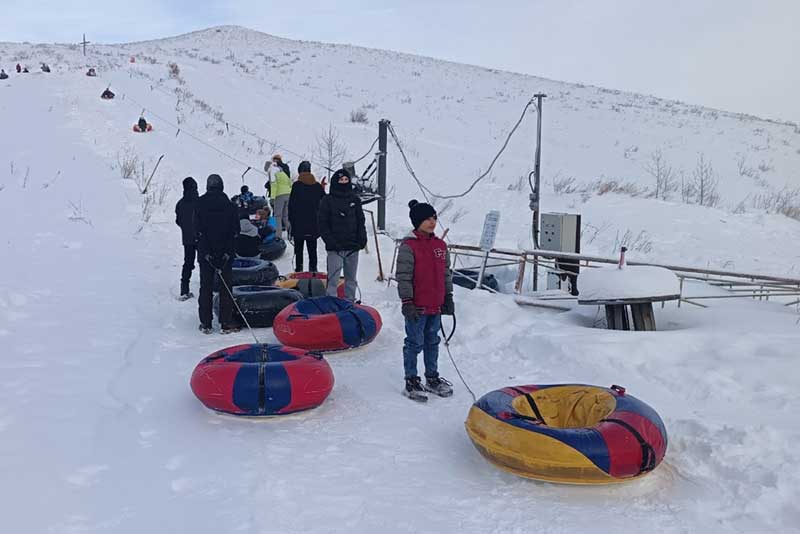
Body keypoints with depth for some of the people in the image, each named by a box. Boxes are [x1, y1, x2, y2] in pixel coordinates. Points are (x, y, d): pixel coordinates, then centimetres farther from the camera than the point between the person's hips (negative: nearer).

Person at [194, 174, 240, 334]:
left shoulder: (199, 204, -2)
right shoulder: (229, 205, -1)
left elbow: (197, 230, -7)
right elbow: (235, 230, -5)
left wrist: (205, 252, -6)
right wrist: (229, 251, -3)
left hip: (206, 253, 0)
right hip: (225, 253, 0)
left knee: (206, 287, 8)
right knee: (226, 287, 5)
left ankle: (205, 323, 10)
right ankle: (226, 323, 4)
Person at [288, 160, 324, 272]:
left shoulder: (296, 185, -8)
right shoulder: (318, 186, 3)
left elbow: (291, 205, -6)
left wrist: (291, 220, 1)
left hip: (298, 225, -3)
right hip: (313, 224, 3)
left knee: (298, 248, 5)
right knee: (312, 248, 10)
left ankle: (298, 268, 5)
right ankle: (313, 268, 11)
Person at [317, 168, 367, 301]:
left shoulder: (355, 199, 12)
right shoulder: (327, 200, 0)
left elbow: (361, 221, 14)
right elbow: (322, 223, -3)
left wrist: (362, 239, 1)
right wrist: (330, 241, -13)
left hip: (353, 247, 4)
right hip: (335, 248, -4)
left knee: (351, 278, 11)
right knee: (333, 279, -7)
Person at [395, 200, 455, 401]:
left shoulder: (441, 245, 8)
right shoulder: (409, 246, -12)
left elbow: (446, 273, 16)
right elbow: (403, 276, -13)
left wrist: (448, 297, 15)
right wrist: (407, 302, -15)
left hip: (436, 306, 6)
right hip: (417, 307, -6)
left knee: (432, 342, 17)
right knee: (415, 343, 3)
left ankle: (432, 378, 30)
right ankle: (411, 381, 16)